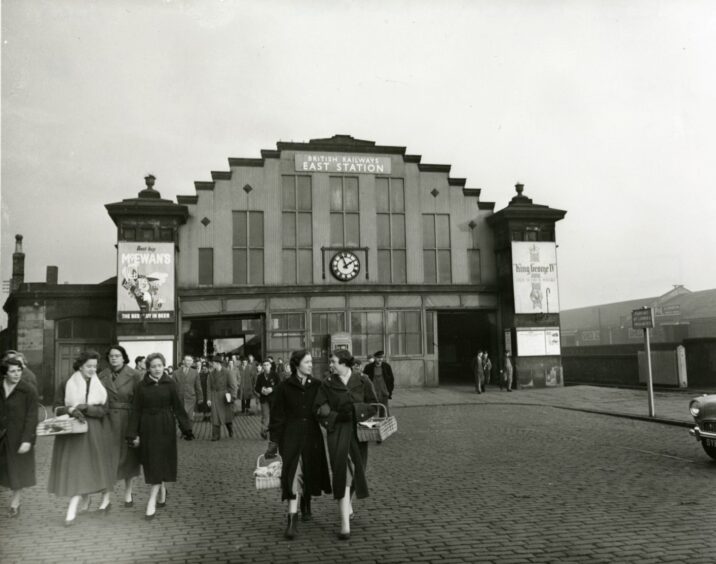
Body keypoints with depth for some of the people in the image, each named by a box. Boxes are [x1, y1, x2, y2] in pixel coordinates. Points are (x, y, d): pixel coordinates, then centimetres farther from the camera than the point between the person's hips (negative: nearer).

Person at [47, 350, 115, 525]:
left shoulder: (100, 385, 2)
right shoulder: (67, 384, 1)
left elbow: (104, 410, -5)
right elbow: (58, 407, 1)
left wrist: (85, 407, -19)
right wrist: (71, 410, -18)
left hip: (95, 431, 0)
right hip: (72, 431, 0)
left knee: (99, 464, 6)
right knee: (75, 466, -2)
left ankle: (106, 497, 23)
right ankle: (84, 499, 13)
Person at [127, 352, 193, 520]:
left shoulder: (170, 384, -4)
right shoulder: (142, 385, -2)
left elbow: (178, 407, -2)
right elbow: (136, 410, 0)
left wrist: (186, 429, -5)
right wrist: (133, 434, -3)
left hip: (165, 428, -2)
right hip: (147, 428, 2)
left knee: (160, 463, -3)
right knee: (151, 463, 10)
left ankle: (152, 503, -1)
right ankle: (162, 490, 34)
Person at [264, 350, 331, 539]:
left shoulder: (317, 386, 3)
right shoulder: (285, 387, -4)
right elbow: (277, 416, -2)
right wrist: (273, 442, -4)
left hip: (312, 436, 3)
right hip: (291, 436, -3)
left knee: (310, 473, 14)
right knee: (293, 475, -10)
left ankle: (306, 505, 40)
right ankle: (292, 519, -9)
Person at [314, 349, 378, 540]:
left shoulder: (362, 381, 0)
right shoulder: (327, 384, 2)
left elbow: (373, 405, 3)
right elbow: (320, 407, 2)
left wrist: (355, 409, -12)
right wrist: (335, 416, -13)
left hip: (357, 430, 1)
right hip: (337, 431, -1)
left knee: (354, 469, 12)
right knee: (342, 471, -12)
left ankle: (346, 502, 44)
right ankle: (345, 524, -11)